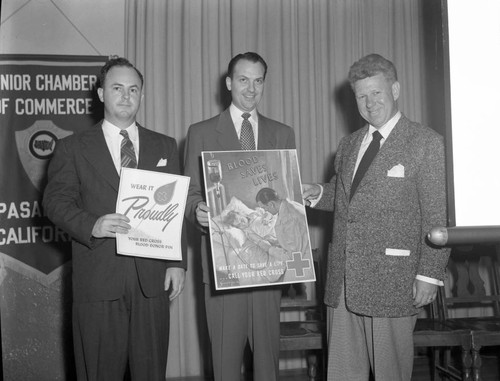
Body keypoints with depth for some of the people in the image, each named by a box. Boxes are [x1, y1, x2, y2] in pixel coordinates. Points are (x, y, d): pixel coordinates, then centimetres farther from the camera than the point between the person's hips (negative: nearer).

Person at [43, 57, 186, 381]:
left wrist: (178, 262, 2)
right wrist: (91, 225, -19)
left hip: (153, 278, 2)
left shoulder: (165, 147, 13)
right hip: (98, 280, -1)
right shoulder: (73, 148, 8)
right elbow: (56, 201, 0)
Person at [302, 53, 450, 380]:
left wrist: (429, 274, -14)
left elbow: (437, 216, -9)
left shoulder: (426, 143, -5)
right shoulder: (348, 145, 15)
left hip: (392, 280, -6)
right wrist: (318, 194, 5)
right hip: (342, 279, 6)